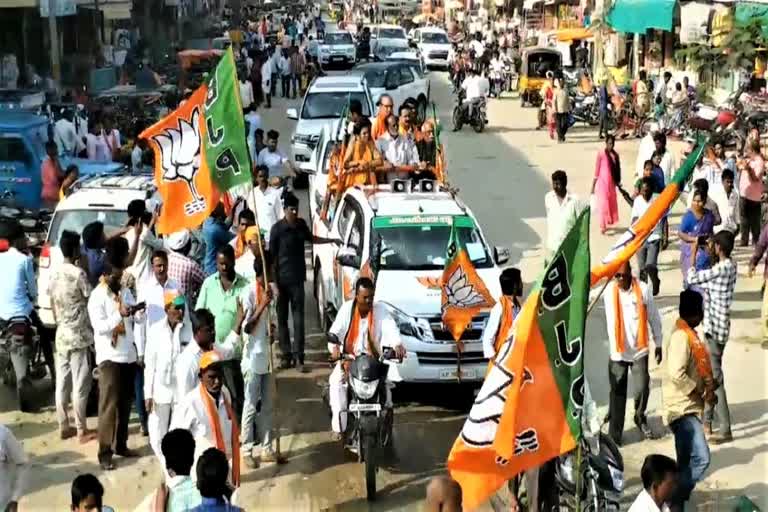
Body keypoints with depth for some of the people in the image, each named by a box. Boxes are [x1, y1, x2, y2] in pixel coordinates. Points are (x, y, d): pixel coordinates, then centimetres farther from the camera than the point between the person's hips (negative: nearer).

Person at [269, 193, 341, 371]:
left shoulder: (301, 224, 4)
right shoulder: (277, 228, -10)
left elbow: (311, 238, 27)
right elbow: (272, 256, -8)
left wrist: (332, 240, 28)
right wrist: (273, 282, -12)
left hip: (297, 279, 3)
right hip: (281, 280, -3)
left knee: (298, 319, -1)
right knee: (282, 319, 4)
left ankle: (298, 357, 1)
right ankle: (286, 355, 12)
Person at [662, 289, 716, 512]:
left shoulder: (688, 334, 13)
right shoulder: (681, 337, -18)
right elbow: (676, 374, -28)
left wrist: (708, 384, 1)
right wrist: (703, 393, -17)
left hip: (689, 408, 11)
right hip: (682, 408, -11)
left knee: (687, 462, 14)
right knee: (700, 458, -19)